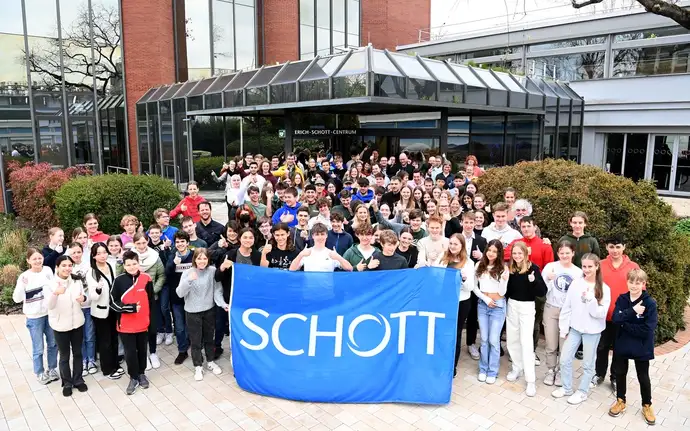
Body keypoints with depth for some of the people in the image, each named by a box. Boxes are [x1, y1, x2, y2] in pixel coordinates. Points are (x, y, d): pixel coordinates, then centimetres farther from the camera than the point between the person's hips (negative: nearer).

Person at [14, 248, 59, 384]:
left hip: (50, 313, 4)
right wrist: (21, 285, -30)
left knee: (53, 344, 17)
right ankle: (40, 373, 28)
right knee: (38, 348, 8)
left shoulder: (48, 270, -4)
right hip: (34, 317, -4)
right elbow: (17, 299, -16)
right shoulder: (24, 276, -14)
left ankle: (52, 369, 36)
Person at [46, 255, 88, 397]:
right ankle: (67, 383, 27)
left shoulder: (77, 281, -4)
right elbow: (49, 306, -22)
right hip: (60, 325, -3)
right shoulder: (51, 284, -14)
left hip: (77, 323, 3)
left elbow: (83, 298, 5)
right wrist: (55, 293, -41)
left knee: (77, 353, 16)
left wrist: (83, 298, -20)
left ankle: (78, 380, 31)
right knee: (64, 356, 9)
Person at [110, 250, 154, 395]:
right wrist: (130, 308, -19)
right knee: (130, 352, 6)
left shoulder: (146, 278, -7)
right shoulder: (119, 280, -10)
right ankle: (133, 377, 25)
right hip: (126, 325, -1)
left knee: (142, 350, 17)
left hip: (143, 323, 1)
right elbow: (113, 302, -7)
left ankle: (142, 374, 37)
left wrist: (151, 319, 7)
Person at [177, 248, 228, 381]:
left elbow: (217, 290, -8)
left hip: (209, 310, 1)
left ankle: (210, 362, 38)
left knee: (209, 338, 18)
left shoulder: (213, 271, -11)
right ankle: (198, 367, 27)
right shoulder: (187, 273, -11)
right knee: (196, 341, 9)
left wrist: (222, 303, -24)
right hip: (193, 312, -1)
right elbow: (180, 293, -17)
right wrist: (189, 280, -32)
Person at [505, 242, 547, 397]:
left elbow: (542, 292, -18)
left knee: (526, 341, -5)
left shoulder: (533, 268, -13)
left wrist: (534, 280, -33)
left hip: (527, 307, -4)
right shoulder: (510, 268, -2)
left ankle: (531, 380, 1)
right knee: (512, 339, 12)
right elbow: (507, 289, 4)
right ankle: (517, 368, 32)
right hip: (511, 305, 5)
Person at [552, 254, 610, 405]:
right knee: (565, 359, 8)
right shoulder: (575, 284, -3)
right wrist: (564, 328, 1)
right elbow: (567, 308, 1)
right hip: (574, 328, 3)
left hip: (592, 331, -3)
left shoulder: (604, 289, -9)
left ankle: (582, 392, 28)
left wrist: (590, 299, -25)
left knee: (588, 363, 10)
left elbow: (601, 313, -13)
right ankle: (566, 388, 27)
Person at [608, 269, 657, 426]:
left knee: (643, 377, 14)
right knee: (620, 373, 16)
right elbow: (615, 319, -18)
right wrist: (633, 311, -28)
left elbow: (647, 330, -21)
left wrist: (625, 325, -18)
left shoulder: (650, 304, -15)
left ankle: (647, 406, 34)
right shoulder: (621, 299, -4)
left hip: (641, 348, -3)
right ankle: (620, 401, 34)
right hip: (622, 345, 3)